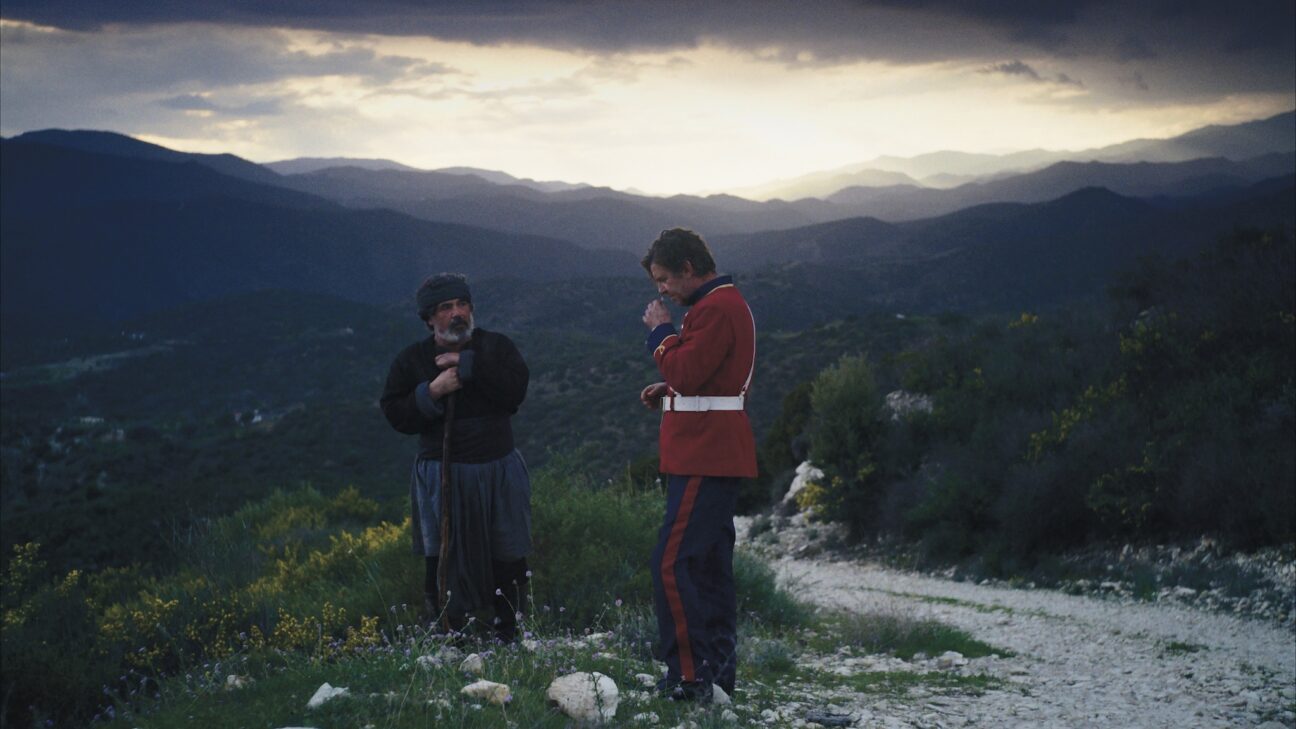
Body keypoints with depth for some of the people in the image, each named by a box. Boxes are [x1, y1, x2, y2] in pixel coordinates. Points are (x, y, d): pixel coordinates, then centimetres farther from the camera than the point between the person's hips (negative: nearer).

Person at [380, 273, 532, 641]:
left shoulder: (496, 347, 3)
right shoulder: (411, 359, 3)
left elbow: (515, 390, -14)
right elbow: (395, 414, -2)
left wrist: (467, 363, -18)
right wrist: (431, 392, -17)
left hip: (499, 470, 1)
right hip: (442, 475, -1)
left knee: (508, 559, 6)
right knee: (444, 561, -2)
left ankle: (509, 636, 19)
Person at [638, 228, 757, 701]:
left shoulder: (715, 309, -15)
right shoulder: (726, 303, 20)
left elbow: (687, 372, -22)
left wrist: (661, 332, -8)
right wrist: (668, 391, 12)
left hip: (704, 460, -11)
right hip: (714, 455, 11)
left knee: (672, 564, -12)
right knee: (710, 565, 14)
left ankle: (689, 676, -12)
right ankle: (718, 672, 19)